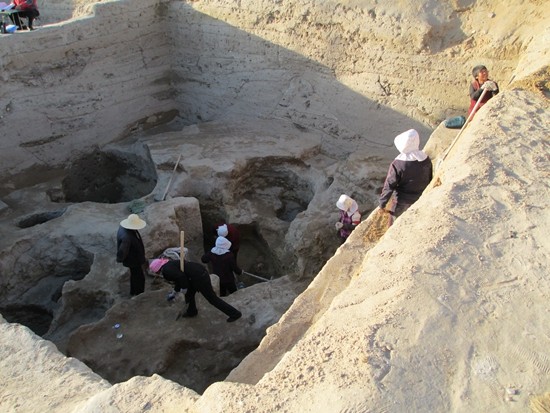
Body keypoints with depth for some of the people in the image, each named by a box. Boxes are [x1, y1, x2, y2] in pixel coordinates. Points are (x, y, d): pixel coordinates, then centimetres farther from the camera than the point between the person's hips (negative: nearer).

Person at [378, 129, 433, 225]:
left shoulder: (398, 164, -27)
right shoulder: (426, 159, -11)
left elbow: (389, 185, -20)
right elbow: (429, 179, 3)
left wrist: (382, 202, -8)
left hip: (403, 200, -5)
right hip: (421, 199, 5)